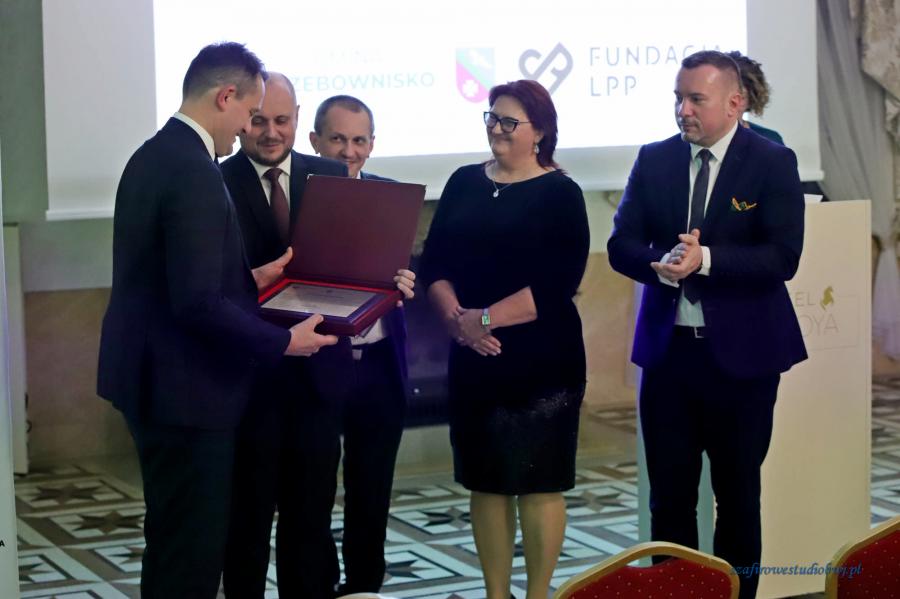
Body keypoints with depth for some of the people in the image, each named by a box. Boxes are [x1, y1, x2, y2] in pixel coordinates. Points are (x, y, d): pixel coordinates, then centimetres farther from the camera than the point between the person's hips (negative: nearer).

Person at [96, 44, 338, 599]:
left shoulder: (153, 155, 9)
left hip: (153, 375, 10)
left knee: (175, 539, 20)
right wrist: (284, 341, -16)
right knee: (193, 547, -2)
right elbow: (198, 303, -26)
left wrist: (249, 278, 13)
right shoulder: (195, 173, -21)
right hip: (184, 386, -10)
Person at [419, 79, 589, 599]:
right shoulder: (464, 184, 10)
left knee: (538, 480, 0)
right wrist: (456, 317, -12)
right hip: (473, 357, 5)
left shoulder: (560, 194, -4)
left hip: (541, 359, -5)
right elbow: (434, 262, 5)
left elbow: (559, 282, -13)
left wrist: (487, 318, -18)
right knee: (486, 480, 8)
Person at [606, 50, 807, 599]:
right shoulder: (654, 160, 4)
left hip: (741, 351, -3)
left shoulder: (773, 162, -6)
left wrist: (705, 259, -26)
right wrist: (661, 264, -21)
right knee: (669, 494, 8)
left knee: (739, 494, 10)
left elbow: (783, 258, -15)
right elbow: (621, 244, 1)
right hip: (667, 347, 3)